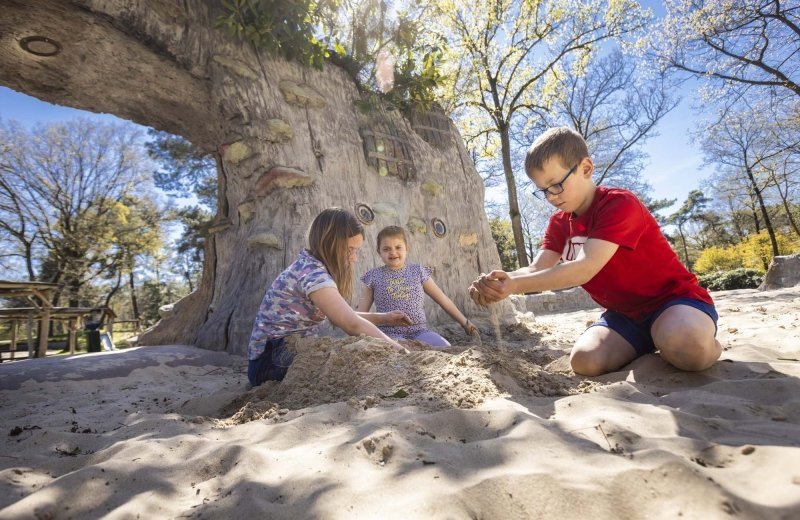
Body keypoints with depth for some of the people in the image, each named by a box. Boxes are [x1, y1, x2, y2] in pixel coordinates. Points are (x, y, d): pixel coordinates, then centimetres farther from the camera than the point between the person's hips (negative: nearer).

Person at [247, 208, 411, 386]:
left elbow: (343, 316, 10)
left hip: (292, 352, 9)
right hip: (271, 362, -9)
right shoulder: (313, 274, -24)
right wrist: (398, 349, -25)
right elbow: (353, 325, -32)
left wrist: (383, 318, 1)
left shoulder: (309, 265, 5)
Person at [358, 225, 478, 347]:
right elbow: (361, 313, 11)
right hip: (389, 333, -3)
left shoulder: (418, 271, 10)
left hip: (419, 330, 3)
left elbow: (444, 300, 15)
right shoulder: (374, 276, 7)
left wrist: (465, 322, 17)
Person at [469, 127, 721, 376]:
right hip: (625, 313, 6)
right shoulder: (558, 224, 2)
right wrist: (500, 281, -35)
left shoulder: (619, 204, -22)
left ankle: (708, 346, -1)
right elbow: (537, 270, -13)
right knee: (585, 360, -23)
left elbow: (585, 269, -35)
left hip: (672, 297, -5)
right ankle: (652, 342, 7)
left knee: (685, 345, -40)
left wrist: (514, 285, -41)